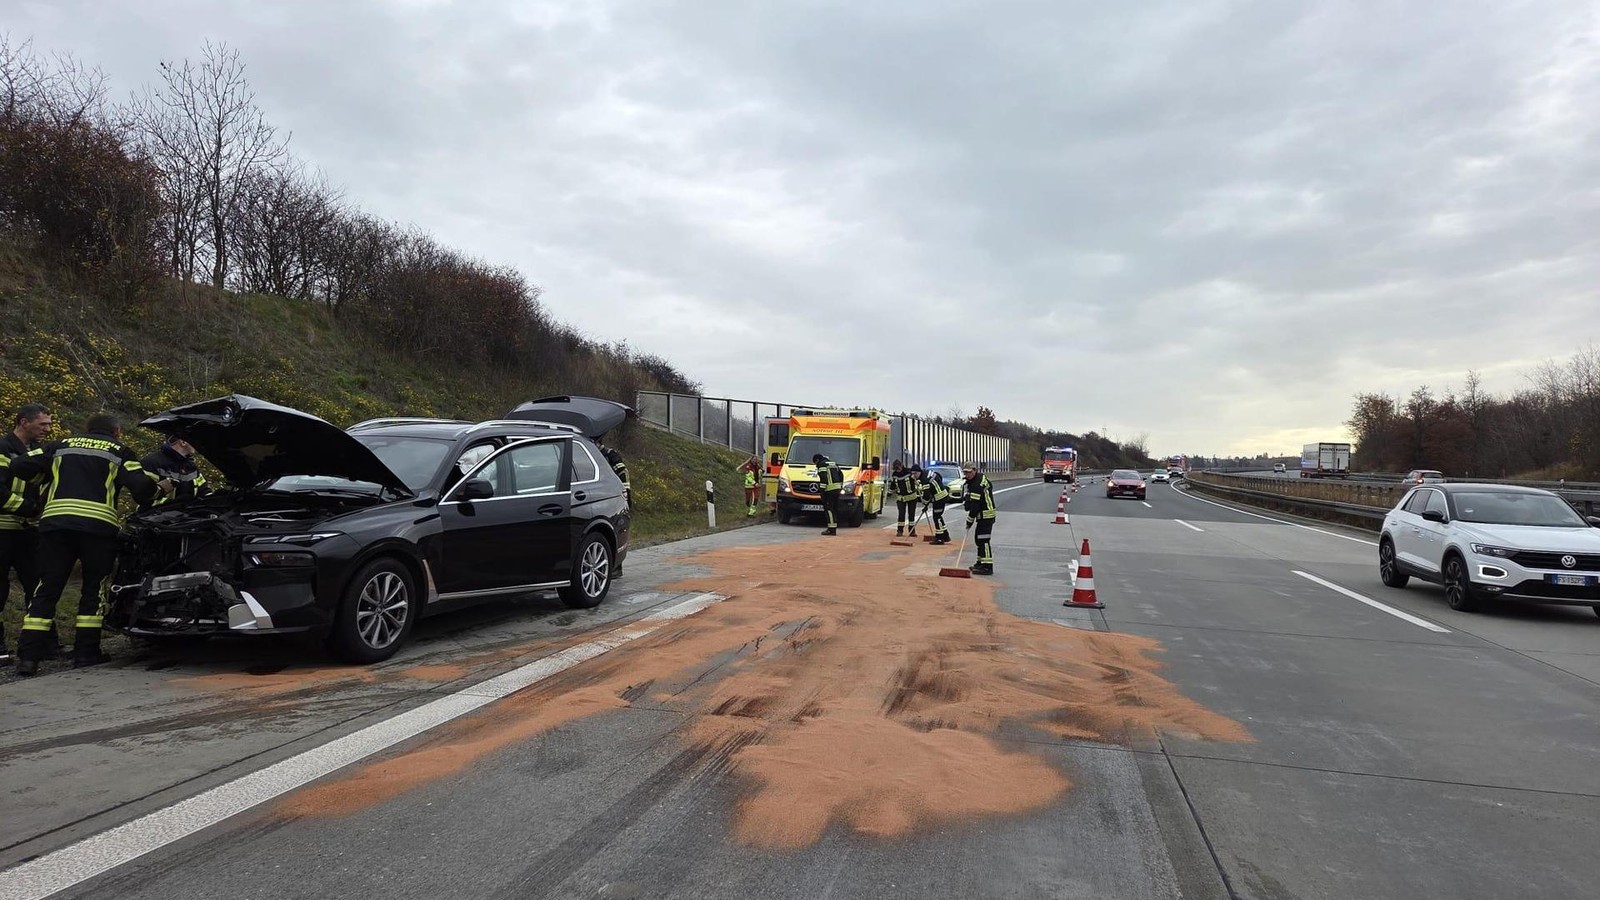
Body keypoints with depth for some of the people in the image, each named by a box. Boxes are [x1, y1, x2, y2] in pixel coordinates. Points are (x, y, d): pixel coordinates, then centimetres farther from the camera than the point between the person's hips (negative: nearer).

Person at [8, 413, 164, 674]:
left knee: (47, 588, 7)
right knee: (94, 589, 9)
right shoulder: (119, 451, 13)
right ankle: (86, 652, 8)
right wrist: (161, 489, 20)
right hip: (99, 525, -3)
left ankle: (28, 656, 3)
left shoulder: (62, 446, 23)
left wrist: (49, 474, 33)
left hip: (55, 522, 3)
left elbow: (19, 467, 17)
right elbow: (141, 486, 1)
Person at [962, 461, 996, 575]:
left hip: (986, 515, -11)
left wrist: (970, 520, -16)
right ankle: (981, 562, 28)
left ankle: (987, 566, -14)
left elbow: (975, 505, -22)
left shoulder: (978, 484, -21)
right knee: (979, 538, 18)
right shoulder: (980, 477, 12)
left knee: (983, 539, -13)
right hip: (982, 515, 11)